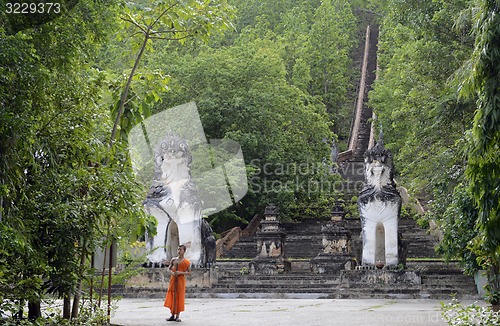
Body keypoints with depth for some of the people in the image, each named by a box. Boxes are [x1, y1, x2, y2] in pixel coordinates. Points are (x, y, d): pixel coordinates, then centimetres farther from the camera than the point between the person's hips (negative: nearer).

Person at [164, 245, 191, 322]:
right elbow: (169, 269, 11)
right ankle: (172, 316, 11)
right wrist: (172, 273, -11)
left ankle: (177, 316, 5)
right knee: (172, 298, 3)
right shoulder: (173, 260, 7)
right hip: (173, 280, 3)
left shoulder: (186, 262, -2)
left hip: (181, 281, -3)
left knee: (179, 298, -2)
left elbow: (189, 273, -4)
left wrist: (181, 273, -17)